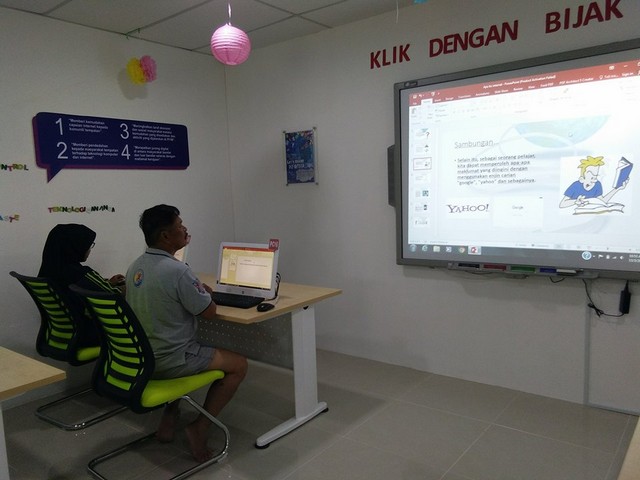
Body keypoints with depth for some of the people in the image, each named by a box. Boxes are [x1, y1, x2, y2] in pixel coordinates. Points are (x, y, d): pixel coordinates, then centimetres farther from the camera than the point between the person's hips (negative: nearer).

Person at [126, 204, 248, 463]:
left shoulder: (135, 266, 2)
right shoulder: (177, 270, -24)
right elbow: (209, 312, -15)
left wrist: (196, 291, 13)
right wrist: (205, 292, 5)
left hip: (140, 357, 8)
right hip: (168, 361, -8)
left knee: (188, 350, 36)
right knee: (238, 364, 6)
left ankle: (169, 418, 28)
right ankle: (199, 428, 4)